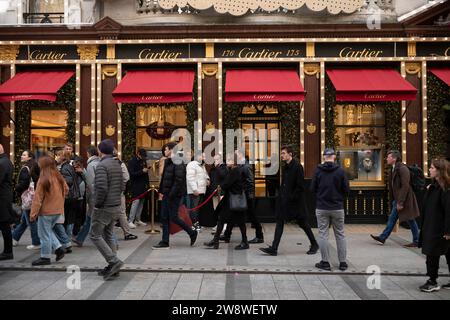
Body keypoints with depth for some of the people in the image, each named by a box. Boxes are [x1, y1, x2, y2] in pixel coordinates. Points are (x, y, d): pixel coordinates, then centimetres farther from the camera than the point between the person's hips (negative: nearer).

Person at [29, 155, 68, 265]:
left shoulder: (43, 180, -16)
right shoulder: (59, 177, 1)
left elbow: (37, 199, -15)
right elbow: (66, 189, 15)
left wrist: (33, 214, -10)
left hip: (46, 211, -6)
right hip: (58, 210, 7)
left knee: (44, 234, 5)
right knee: (48, 231, 22)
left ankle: (45, 257, 12)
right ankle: (58, 248, 11)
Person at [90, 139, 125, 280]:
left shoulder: (102, 165, -16)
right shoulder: (117, 165, 10)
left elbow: (102, 188, -25)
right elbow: (122, 186, 13)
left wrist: (97, 204, -13)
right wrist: (116, 198, 15)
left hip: (104, 208, -8)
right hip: (116, 206, 8)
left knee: (95, 235, 1)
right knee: (109, 236, 14)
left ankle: (114, 261, -7)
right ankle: (112, 268, 16)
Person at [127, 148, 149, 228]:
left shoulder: (143, 161, 15)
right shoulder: (132, 162, -5)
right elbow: (131, 174, -15)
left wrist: (147, 183, 13)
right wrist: (142, 171, -20)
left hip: (143, 186, 7)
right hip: (136, 186, -7)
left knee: (141, 202, 8)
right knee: (136, 202, -12)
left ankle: (138, 220, 16)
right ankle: (130, 221, -9)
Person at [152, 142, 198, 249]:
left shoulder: (178, 163, -15)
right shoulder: (167, 162, 14)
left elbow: (179, 181, -22)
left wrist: (171, 195, -22)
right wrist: (161, 191, 11)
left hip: (175, 196, -9)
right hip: (167, 195, 9)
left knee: (173, 217, -3)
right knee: (164, 218, 8)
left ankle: (192, 233, 14)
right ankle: (165, 242, 14)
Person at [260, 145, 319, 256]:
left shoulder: (297, 166, -15)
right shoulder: (285, 167, 11)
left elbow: (300, 186, -18)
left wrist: (292, 197, -19)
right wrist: (280, 195, 8)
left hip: (296, 201, -8)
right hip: (284, 201, 8)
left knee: (303, 223, 5)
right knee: (279, 222, 3)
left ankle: (314, 245, 24)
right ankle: (274, 248, 3)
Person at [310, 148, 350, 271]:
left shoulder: (318, 171, -5)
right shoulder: (340, 171, -6)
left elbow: (313, 189, -1)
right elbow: (347, 190, -4)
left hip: (321, 208, 0)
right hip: (337, 207, 0)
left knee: (323, 234, 6)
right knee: (340, 234, 10)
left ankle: (325, 262, 8)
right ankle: (343, 262, 14)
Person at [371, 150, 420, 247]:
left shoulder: (402, 169, -19)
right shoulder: (394, 169, 9)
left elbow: (405, 186, -24)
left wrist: (400, 202, -23)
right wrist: (395, 200, 13)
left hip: (404, 199, -9)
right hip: (397, 199, 9)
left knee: (410, 220, 3)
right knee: (392, 218, 12)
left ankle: (416, 241, 14)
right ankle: (382, 238, 17)